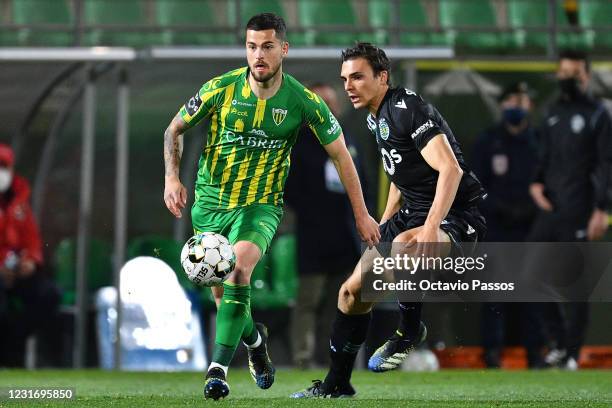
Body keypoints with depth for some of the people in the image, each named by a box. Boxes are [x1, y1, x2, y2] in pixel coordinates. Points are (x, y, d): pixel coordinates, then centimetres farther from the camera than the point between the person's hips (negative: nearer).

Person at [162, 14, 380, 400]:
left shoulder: (303, 101, -12)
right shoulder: (220, 89, -11)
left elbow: (340, 153, 0)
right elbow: (175, 129, 4)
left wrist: (361, 214, 1)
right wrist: (172, 177, -12)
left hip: (261, 205, -2)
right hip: (211, 201, 2)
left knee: (240, 266, -30)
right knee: (221, 293, 7)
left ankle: (219, 368, -31)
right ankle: (255, 339, 42)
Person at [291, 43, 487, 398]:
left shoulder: (408, 109, -19)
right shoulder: (377, 118, 11)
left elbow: (451, 169, -29)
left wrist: (431, 227, -38)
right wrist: (381, 226, 23)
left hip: (457, 215, -10)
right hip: (412, 213, 10)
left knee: (404, 246, -41)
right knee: (353, 290, 7)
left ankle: (410, 332, -16)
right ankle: (336, 385, 23)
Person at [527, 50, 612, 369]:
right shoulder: (553, 112, 15)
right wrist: (536, 183, 2)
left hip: (577, 211, -7)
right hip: (548, 208, 7)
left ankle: (572, 354, 3)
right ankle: (560, 344, 17)